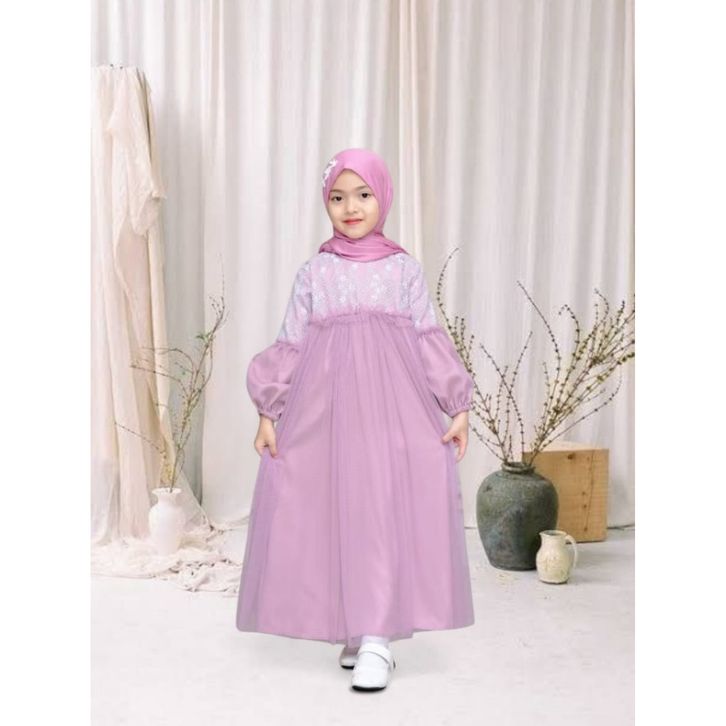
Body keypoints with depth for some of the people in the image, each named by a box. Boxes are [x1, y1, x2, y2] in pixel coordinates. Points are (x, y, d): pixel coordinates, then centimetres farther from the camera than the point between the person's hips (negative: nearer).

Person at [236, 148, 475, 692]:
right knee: (335, 513, 1)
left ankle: (379, 638, -4)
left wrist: (458, 407, 2)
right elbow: (290, 347, 8)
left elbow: (430, 343, 7)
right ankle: (354, 630, 17)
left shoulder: (405, 269, 9)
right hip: (326, 408, 1)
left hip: (394, 407, 0)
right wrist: (268, 413, 4)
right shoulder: (314, 272, 9)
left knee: (389, 510, -9)